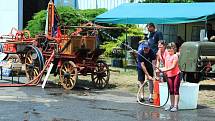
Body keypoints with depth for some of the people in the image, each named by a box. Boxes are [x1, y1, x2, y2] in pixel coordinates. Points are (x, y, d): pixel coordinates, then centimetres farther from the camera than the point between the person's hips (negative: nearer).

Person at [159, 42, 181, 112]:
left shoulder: (175, 56, -8)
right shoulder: (167, 57, 13)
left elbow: (173, 66, -17)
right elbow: (166, 67, 13)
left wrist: (165, 70, -24)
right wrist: (162, 69, -7)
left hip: (176, 75, -7)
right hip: (169, 75, 7)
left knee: (176, 90, -5)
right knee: (171, 91, 11)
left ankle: (176, 106, -4)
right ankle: (172, 105, 18)